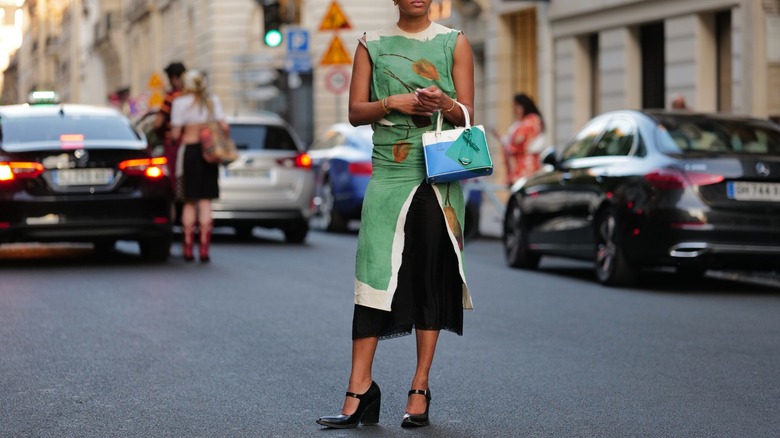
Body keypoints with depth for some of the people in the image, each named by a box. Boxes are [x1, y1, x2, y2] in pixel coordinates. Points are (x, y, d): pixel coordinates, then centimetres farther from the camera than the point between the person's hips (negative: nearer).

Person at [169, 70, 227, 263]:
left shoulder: (180, 102, -2)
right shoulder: (213, 100, 7)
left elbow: (175, 134, -6)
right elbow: (224, 127, 1)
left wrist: (175, 136, 15)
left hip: (189, 150, -2)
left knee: (189, 201, 7)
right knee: (205, 200, 4)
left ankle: (188, 248, 4)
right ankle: (204, 248, -1)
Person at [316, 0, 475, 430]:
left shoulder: (454, 43, 9)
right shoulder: (372, 45, 10)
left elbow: (467, 115, 6)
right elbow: (355, 111, 6)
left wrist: (444, 104, -16)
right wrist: (394, 104, -12)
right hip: (389, 173, 0)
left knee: (431, 277, 1)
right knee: (375, 275, -8)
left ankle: (420, 388, 7)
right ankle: (360, 389, -7)